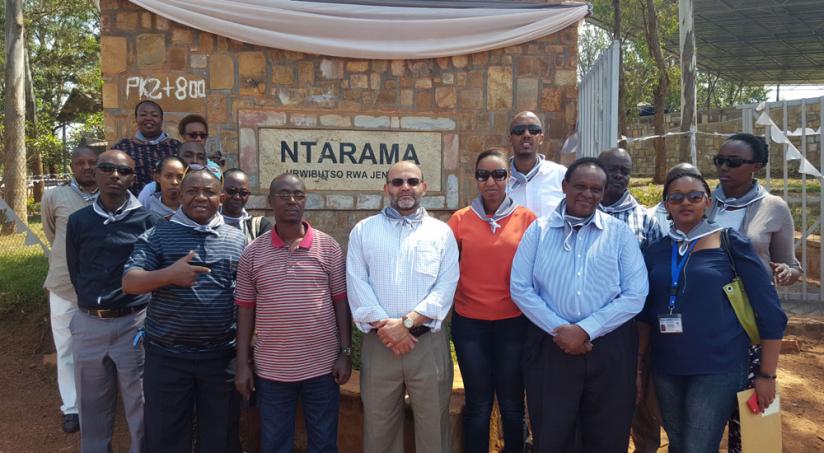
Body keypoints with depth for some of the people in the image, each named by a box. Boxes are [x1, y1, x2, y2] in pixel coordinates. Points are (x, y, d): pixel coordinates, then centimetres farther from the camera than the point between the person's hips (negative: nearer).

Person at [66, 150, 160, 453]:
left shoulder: (148, 221, -5)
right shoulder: (78, 221, 4)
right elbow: (75, 272, 12)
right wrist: (94, 304, 10)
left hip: (133, 323, -3)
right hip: (88, 322, 3)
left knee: (139, 407, 7)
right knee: (91, 407, 15)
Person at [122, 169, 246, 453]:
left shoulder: (237, 239, 5)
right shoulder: (157, 236, 0)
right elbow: (129, 283, -9)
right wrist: (169, 274, -28)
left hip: (222, 356, 1)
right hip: (167, 356, -1)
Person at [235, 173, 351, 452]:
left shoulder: (328, 247, -3)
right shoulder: (253, 253, 0)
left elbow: (341, 302, -1)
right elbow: (245, 309, 3)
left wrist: (345, 352, -4)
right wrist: (242, 363, 1)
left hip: (322, 365, -1)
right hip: (271, 369, 1)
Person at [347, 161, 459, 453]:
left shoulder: (441, 232, 5)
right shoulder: (363, 231, 6)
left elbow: (446, 287, -4)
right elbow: (357, 285, -2)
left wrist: (406, 322, -14)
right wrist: (384, 326, -13)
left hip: (428, 342, -1)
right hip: (378, 343, 1)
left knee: (432, 425, 8)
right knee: (378, 426, 13)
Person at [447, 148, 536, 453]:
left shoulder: (527, 219, -2)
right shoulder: (460, 220, 0)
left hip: (513, 323, 0)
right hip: (469, 324, 0)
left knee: (512, 404, 11)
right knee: (478, 405, 10)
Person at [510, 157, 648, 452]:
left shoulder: (620, 233, 2)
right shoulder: (538, 231, 3)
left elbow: (635, 294, -5)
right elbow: (520, 288, -2)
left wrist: (585, 330, -13)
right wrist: (558, 329, -12)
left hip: (610, 349, 0)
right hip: (550, 346, 0)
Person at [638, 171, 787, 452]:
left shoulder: (730, 244, -5)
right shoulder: (655, 252, 6)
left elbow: (770, 311, -4)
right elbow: (645, 315, 11)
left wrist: (767, 375, -4)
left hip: (718, 368, -4)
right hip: (666, 369, 4)